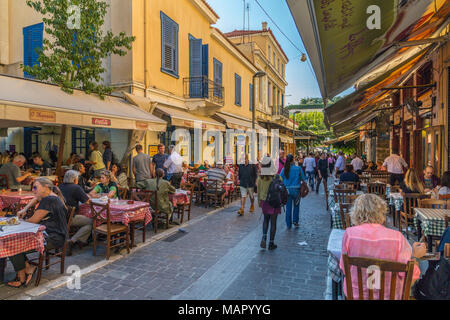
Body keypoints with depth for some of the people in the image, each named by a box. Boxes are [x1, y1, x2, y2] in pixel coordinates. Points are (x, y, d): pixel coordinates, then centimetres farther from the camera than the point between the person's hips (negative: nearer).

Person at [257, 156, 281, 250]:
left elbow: (259, 191, 2)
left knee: (266, 220, 22)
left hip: (264, 201, 3)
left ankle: (264, 237, 4)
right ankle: (271, 243, 17)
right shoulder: (277, 177, -15)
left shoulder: (260, 177, -7)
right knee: (273, 222, 9)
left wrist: (259, 201, 15)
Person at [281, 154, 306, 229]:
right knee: (296, 205, 20)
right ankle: (295, 221, 14)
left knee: (288, 207, 10)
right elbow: (303, 179, -2)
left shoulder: (284, 169, -4)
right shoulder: (298, 168, -9)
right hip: (296, 189, -1)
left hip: (287, 190, 2)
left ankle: (289, 224, 16)